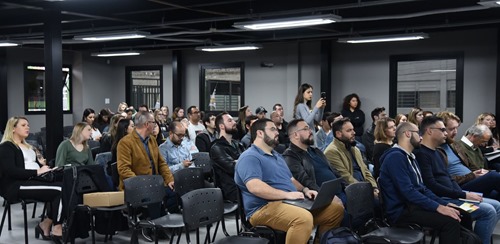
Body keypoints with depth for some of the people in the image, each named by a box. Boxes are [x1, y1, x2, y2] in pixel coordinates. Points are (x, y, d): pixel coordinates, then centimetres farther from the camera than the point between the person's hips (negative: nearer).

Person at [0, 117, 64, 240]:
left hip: (34, 180, 8)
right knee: (59, 190, -25)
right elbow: (11, 171, -17)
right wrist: (37, 172, -22)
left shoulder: (27, 146, 25)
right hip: (17, 185, -8)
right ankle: (56, 227, -12)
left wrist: (42, 164, 3)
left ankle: (46, 224, -11)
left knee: (62, 186, -22)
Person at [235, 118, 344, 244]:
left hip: (292, 202, 10)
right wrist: (287, 194, -20)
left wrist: (304, 190, 7)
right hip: (265, 207, -9)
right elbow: (255, 187, -22)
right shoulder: (249, 157, -8)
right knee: (304, 218, -38)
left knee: (336, 208, 0)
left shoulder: (277, 155, 25)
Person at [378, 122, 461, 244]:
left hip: (413, 204, 10)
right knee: (450, 221, -24)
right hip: (401, 210, -10)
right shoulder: (395, 156, -15)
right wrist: (438, 207, -23)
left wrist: (445, 204, 4)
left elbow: (422, 188, 16)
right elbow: (408, 191, -23)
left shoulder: (410, 157, 17)